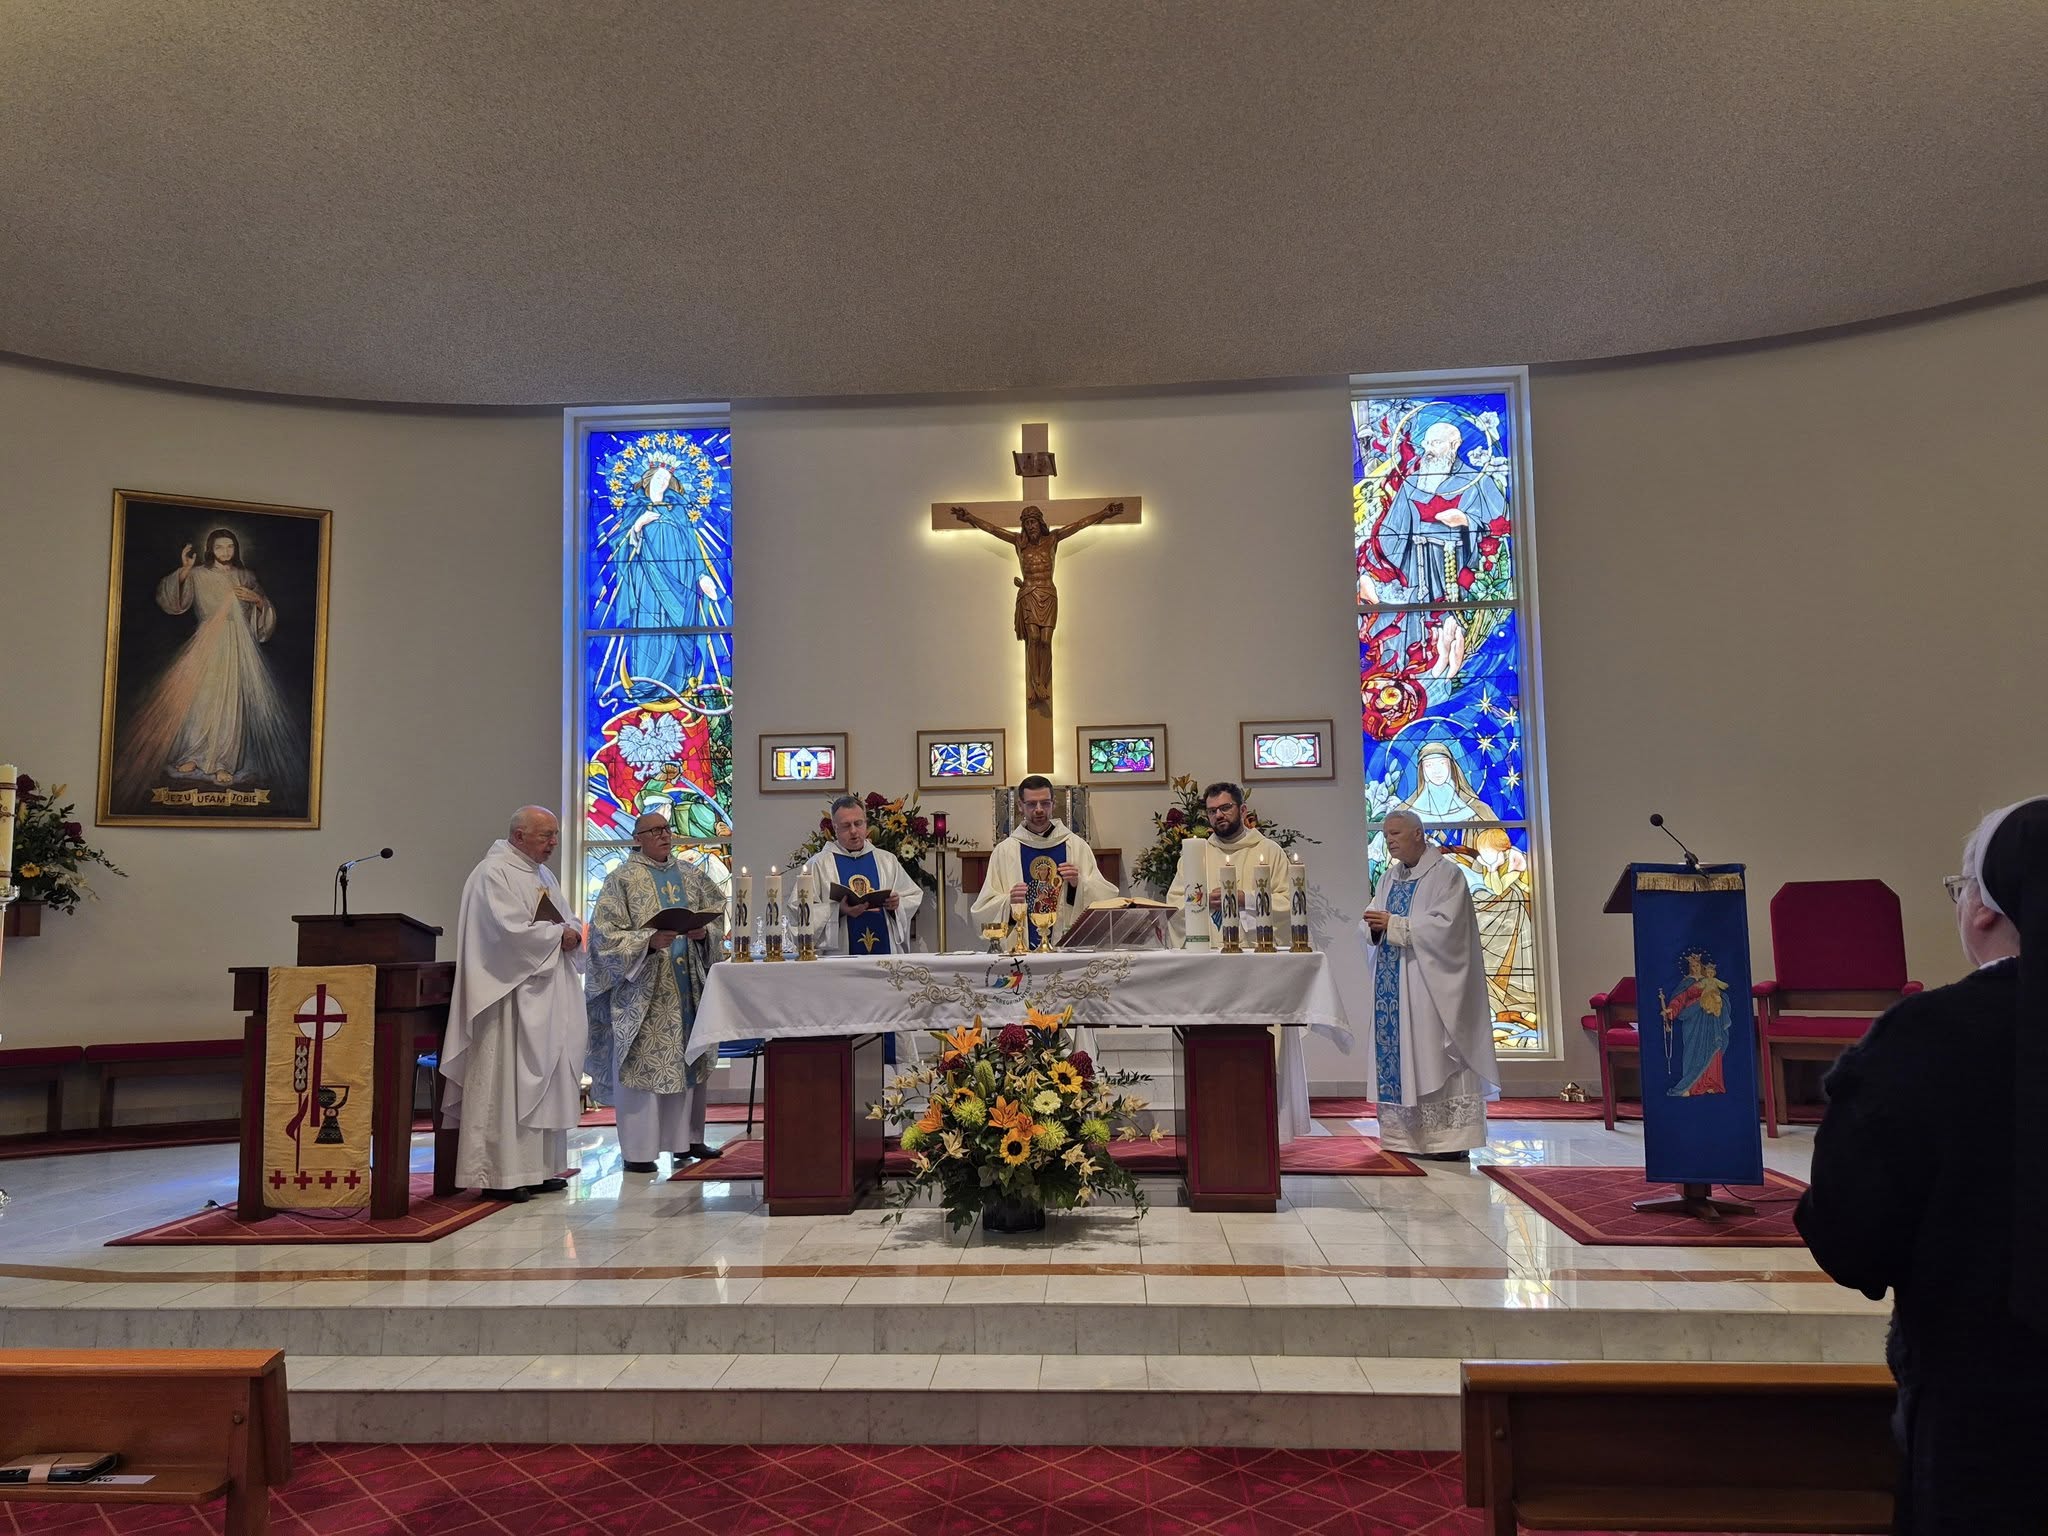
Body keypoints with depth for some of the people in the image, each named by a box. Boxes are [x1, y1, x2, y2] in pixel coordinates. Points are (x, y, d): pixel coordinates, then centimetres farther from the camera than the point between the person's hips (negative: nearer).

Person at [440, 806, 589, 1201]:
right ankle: (499, 1174, -3)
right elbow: (509, 929, -20)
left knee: (544, 1081, 9)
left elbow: (564, 922, 20)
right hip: (510, 995, -9)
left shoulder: (543, 874, 18)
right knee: (506, 1083, -8)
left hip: (545, 996, 9)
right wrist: (557, 935, -11)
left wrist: (573, 934, -2)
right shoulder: (493, 873, -9)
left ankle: (538, 1168, 15)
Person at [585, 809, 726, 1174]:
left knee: (689, 1060, 10)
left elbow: (717, 916, 14)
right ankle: (638, 1150, 2)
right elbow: (607, 936, -10)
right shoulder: (622, 880, -4)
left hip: (688, 986, 6)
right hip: (643, 990, -5)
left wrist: (704, 932, -8)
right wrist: (649, 941, -23)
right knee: (641, 1063, -5)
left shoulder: (691, 875, 12)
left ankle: (687, 1138, 21)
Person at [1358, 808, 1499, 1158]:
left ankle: (1450, 1139, -4)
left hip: (1430, 985, -6)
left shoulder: (1446, 875, -4)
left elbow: (1446, 925, -17)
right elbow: (1368, 927, 12)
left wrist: (1394, 925, -17)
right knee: (1398, 1059, 3)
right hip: (1392, 985, 7)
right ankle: (1408, 1137, 7)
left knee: (1435, 1057, -7)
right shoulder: (1388, 879, 17)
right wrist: (1373, 926, -12)